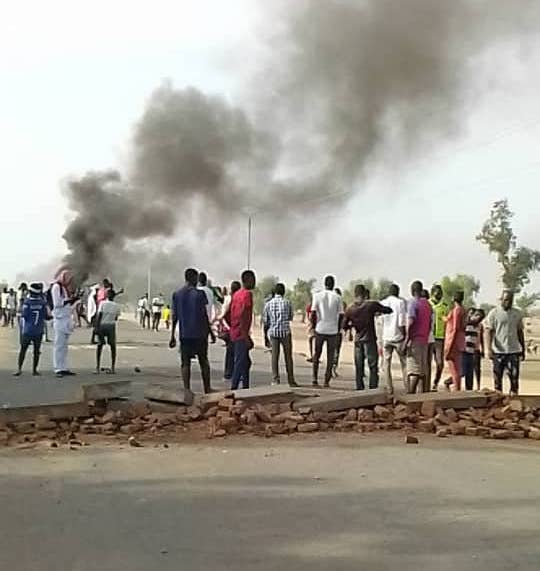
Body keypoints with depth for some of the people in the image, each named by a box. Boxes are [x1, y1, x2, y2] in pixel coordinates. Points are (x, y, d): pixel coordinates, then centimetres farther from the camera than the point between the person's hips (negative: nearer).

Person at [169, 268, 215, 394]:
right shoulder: (199, 294, -7)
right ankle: (207, 389, 15)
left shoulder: (176, 294, 4)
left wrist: (173, 336, 8)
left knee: (185, 363, 4)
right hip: (200, 333, -2)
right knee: (203, 361, 11)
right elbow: (204, 315, -6)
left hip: (184, 334, 2)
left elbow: (174, 316, 4)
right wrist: (211, 332, 2)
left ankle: (187, 390, -3)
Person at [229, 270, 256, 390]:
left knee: (246, 362, 15)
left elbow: (231, 314, 16)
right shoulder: (247, 294, -13)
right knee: (241, 363, -6)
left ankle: (245, 388, 19)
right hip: (242, 334, -9)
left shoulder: (237, 294, 14)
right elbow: (243, 316, -21)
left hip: (235, 333, 9)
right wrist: (246, 336, -21)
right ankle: (234, 388, -5)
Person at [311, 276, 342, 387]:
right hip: (332, 330, 0)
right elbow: (340, 315, -1)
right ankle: (327, 381, 6)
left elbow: (313, 314, -6)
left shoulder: (317, 296, -2)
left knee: (317, 354, 15)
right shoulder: (337, 298, -1)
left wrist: (313, 326, 8)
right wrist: (339, 328, 11)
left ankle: (315, 378, 5)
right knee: (330, 356, 9)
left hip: (320, 329, 0)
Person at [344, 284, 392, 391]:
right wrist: (378, 311, 15)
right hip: (370, 339, -3)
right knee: (373, 367, 2)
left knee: (359, 368, 10)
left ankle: (359, 388, 10)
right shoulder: (371, 304, -8)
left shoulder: (350, 308, 1)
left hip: (357, 340, 3)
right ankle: (373, 388, -3)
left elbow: (345, 326, 5)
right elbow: (389, 310, -2)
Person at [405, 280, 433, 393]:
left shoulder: (412, 303, -8)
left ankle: (410, 394, -16)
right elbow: (430, 324, 17)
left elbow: (411, 323, -19)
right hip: (425, 340, 7)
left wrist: (407, 340, -16)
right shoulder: (427, 303, 14)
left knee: (413, 370, -11)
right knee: (423, 370, 9)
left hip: (415, 340, -7)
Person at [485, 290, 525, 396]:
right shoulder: (494, 313, -1)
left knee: (514, 378, -3)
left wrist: (523, 350, 15)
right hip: (498, 351, -2)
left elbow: (520, 332, 16)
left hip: (514, 351, 2)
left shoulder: (517, 313, 9)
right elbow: (488, 331, -6)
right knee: (497, 379, 5)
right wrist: (489, 349, -16)